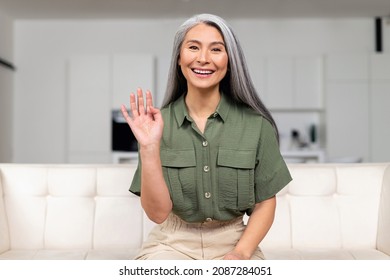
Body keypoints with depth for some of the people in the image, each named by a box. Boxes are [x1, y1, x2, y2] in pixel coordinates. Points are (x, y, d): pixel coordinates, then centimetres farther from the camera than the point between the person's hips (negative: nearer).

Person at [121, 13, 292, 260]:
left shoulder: (256, 124, -6)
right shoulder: (158, 122, -6)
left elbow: (264, 204, 3)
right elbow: (158, 212, -10)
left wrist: (241, 253, -12)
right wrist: (149, 147, -22)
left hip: (233, 242, 1)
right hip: (173, 244, 0)